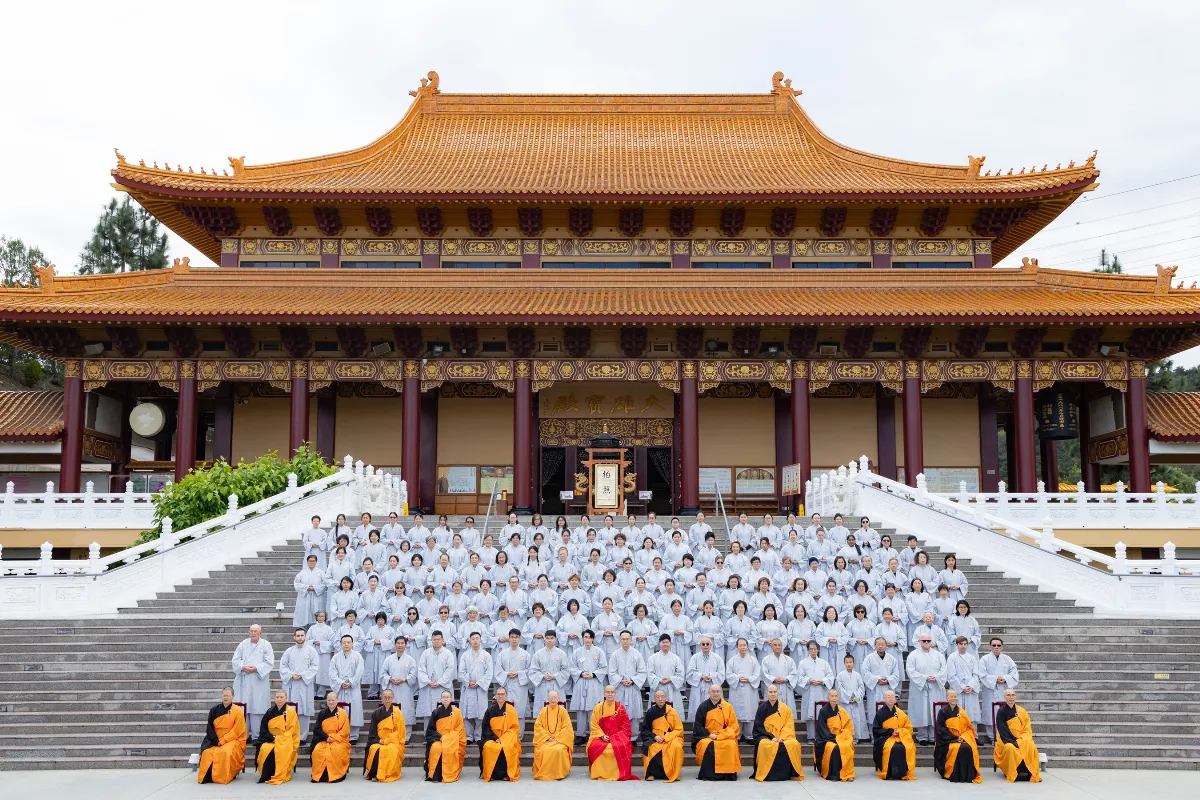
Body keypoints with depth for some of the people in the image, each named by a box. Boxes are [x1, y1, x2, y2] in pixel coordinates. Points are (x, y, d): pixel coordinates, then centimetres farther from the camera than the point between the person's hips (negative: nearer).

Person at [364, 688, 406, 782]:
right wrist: (378, 740, -9)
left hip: (393, 741, -2)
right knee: (374, 749, -32)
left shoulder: (397, 713, 3)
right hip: (378, 741, 2)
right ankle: (373, 773, -19)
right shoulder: (376, 713, 11)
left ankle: (388, 774, -21)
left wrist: (386, 740, -11)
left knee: (390, 750, -35)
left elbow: (399, 731, -1)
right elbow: (372, 730, 10)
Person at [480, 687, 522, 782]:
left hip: (508, 738, -1)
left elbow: (515, 728, 0)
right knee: (488, 747, -31)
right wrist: (494, 738, -11)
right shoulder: (490, 710, 5)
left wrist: (503, 738, -12)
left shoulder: (511, 709, 1)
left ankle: (507, 774, -18)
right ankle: (490, 774, -17)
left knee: (507, 748, -34)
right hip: (493, 737, 1)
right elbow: (485, 726, 5)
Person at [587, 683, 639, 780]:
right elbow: (594, 725, 4)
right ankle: (599, 774, -12)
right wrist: (602, 736, -12)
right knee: (594, 747, -31)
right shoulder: (598, 707, 7)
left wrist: (614, 737, -9)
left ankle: (620, 774, -14)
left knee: (622, 747, -34)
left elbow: (625, 726, 4)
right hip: (601, 737, 1)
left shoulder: (620, 708, 6)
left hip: (617, 737, -1)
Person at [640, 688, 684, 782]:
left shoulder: (672, 711, -1)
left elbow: (679, 730, 1)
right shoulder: (650, 712, 3)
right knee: (648, 747, -33)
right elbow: (645, 729, 6)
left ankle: (673, 774, -18)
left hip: (671, 737, -1)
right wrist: (654, 736, -12)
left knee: (676, 747, -34)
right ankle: (651, 773, -18)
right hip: (655, 739, 1)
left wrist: (666, 737, -14)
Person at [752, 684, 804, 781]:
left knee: (793, 744, -29)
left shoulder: (785, 708, 5)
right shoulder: (762, 708, 2)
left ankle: (794, 773, -14)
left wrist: (782, 738, -15)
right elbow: (758, 726, -1)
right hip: (766, 736, -2)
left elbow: (789, 726, 3)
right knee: (764, 745, -36)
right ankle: (764, 773, -23)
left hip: (783, 736, 2)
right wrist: (771, 737, -14)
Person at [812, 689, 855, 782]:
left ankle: (847, 773, -21)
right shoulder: (823, 711, -4)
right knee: (834, 748, -35)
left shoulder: (842, 711, 5)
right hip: (825, 739, -3)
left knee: (848, 747, -30)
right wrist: (833, 738, -19)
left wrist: (838, 738, -11)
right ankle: (833, 774, -27)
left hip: (841, 738, 3)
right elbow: (822, 729, -7)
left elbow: (848, 728, 6)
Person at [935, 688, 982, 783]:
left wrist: (962, 737, -11)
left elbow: (969, 727, 8)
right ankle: (954, 775, -20)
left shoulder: (961, 711, 11)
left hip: (962, 738, 3)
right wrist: (955, 738, -15)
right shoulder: (942, 711, -1)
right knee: (957, 748, -33)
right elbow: (940, 729, -6)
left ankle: (970, 775, -15)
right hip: (947, 739, -3)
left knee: (969, 748, -28)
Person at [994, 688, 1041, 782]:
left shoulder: (1022, 711, 6)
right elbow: (1002, 730, -9)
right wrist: (1013, 741, -22)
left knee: (1031, 747, -29)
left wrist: (1021, 740, -14)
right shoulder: (1001, 712, -2)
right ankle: (1012, 774, -20)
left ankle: (1033, 774, -17)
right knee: (1010, 748, -36)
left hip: (1022, 740, 3)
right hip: (1006, 741, -3)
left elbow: (1027, 730, 4)